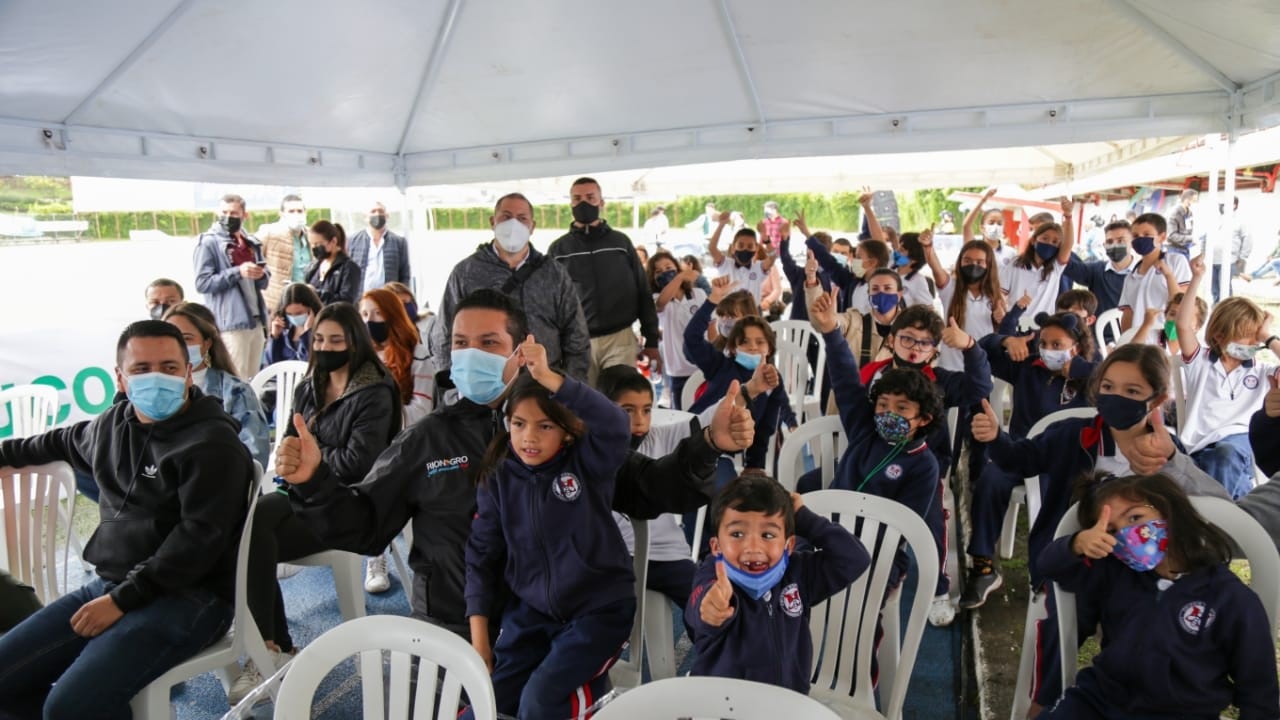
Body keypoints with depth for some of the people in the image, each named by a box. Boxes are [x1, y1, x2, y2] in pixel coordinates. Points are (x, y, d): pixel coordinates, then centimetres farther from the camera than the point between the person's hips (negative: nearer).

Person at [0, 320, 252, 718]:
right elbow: (64, 442, 35)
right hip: (107, 585, 9)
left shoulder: (212, 444, -16)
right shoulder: (116, 423, 10)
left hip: (186, 599, -9)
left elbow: (199, 538, -22)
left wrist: (123, 600, -20)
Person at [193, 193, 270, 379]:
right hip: (230, 323, -6)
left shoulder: (251, 243, 16)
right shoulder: (209, 242, -2)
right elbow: (202, 283, -10)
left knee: (252, 379, 8)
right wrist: (237, 272, -18)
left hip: (256, 320, 6)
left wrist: (261, 275, -4)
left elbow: (264, 283, 19)